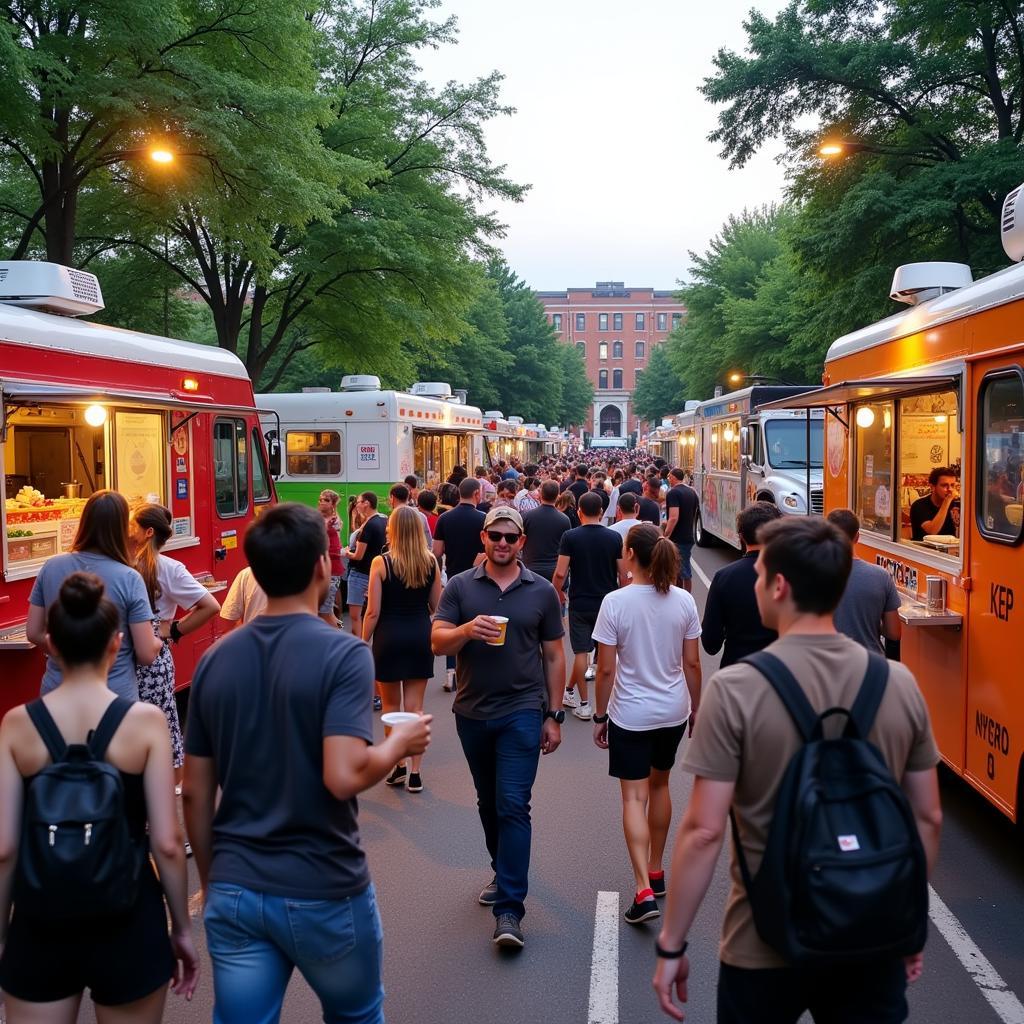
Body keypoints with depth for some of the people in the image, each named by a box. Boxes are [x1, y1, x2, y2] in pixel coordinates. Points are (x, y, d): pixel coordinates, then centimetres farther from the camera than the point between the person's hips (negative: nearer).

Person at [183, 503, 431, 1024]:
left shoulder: (215, 660, 0)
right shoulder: (343, 653, -15)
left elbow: (196, 794, 5)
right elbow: (344, 777, -26)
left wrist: (211, 882, 17)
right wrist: (400, 742, -6)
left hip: (235, 891, 4)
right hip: (323, 893, -3)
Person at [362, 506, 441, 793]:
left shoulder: (381, 563, -12)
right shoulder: (431, 562, -2)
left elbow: (373, 612, -11)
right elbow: (436, 606, 5)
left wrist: (364, 644, -1)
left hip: (389, 636, -3)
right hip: (421, 635, 3)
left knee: (391, 707, 13)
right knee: (415, 707, 8)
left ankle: (399, 766, 19)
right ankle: (414, 773, 9)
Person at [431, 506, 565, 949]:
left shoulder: (542, 591, 1)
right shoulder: (459, 587, 2)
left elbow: (554, 656, 5)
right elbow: (437, 642, -5)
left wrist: (554, 716, 3)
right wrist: (466, 630, -27)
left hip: (522, 712, -2)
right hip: (472, 712, 3)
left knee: (513, 806, -8)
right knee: (488, 803, 17)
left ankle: (509, 909, -6)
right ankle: (503, 872, 38)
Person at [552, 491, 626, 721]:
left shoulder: (570, 537, -9)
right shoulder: (614, 537, -4)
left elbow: (560, 573, -13)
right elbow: (623, 575, -2)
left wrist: (558, 593, 5)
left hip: (580, 604, -1)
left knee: (581, 652, 6)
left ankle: (583, 703, 10)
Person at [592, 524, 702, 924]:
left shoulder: (615, 602, -16)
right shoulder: (683, 601, -6)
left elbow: (607, 669, -12)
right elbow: (692, 664, 0)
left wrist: (600, 715, 0)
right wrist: (695, 709, 14)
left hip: (630, 714, -4)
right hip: (673, 711, 4)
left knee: (634, 797, 1)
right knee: (659, 785, 21)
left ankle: (644, 890, -8)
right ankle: (656, 871, 36)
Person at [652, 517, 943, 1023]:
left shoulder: (735, 689, -18)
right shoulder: (900, 683, -5)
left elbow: (704, 831, -17)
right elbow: (928, 820, 3)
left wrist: (671, 945, -7)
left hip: (768, 946, -2)